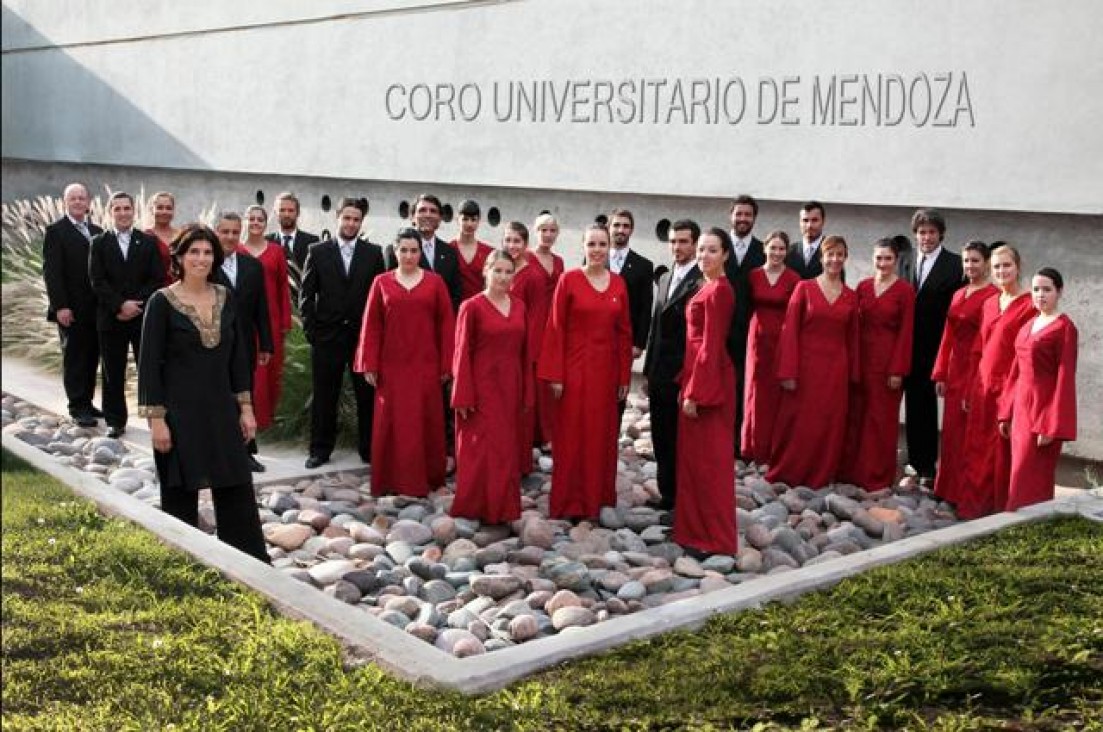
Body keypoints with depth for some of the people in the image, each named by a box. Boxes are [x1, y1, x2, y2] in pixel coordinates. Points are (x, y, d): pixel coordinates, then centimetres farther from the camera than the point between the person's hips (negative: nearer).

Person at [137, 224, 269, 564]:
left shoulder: (225, 298, 5)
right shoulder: (162, 302, -7)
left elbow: (238, 355, 10)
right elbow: (149, 363, -8)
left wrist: (245, 407, 7)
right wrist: (156, 418, -13)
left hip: (221, 409, 4)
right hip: (180, 411, -4)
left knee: (237, 487, 5)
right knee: (180, 494, 6)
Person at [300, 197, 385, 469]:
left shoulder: (374, 253, 5)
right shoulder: (318, 251, 4)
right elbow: (307, 294, 4)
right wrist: (310, 329, -3)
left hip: (364, 334, 0)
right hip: (327, 335, 0)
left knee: (367, 394, 4)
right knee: (324, 396, 7)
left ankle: (369, 448, 15)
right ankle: (320, 449, 17)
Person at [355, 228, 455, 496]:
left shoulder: (435, 282, 3)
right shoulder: (382, 282, 4)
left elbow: (447, 324, 3)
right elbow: (371, 325, 4)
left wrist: (446, 364, -2)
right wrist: (369, 365, -1)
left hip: (425, 365, 0)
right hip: (391, 366, 0)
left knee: (425, 421, 4)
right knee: (391, 422, 3)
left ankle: (425, 479, 15)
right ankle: (392, 480, 12)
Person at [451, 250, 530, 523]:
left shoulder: (519, 307, 8)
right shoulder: (472, 307, -7)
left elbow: (524, 352, 10)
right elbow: (462, 354, -8)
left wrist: (527, 394, 7)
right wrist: (463, 397, -12)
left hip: (511, 390, 5)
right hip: (482, 389, -5)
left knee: (507, 450, 9)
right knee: (481, 450, -1)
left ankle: (503, 507, 20)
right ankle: (477, 507, 11)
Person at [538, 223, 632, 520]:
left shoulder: (618, 284, 5)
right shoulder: (569, 280, -5)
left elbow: (624, 332, 8)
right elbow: (556, 328, -6)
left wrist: (625, 376, 6)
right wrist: (555, 375, -10)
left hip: (606, 370, 4)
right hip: (574, 368, -3)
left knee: (602, 435, 11)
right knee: (572, 435, 3)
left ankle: (598, 497, 23)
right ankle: (569, 502, 12)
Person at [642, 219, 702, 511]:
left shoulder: (703, 282, -12)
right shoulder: (665, 279, 14)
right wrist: (647, 371, 17)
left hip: (685, 376, -8)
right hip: (660, 375, 8)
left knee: (682, 441, 2)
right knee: (662, 440, 14)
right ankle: (667, 494, 25)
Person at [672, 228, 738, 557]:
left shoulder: (718, 290, -16)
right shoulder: (710, 287, 13)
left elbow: (711, 346, -19)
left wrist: (695, 392, -20)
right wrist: (690, 386, 14)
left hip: (709, 378, -10)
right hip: (698, 374, 10)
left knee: (707, 458, -2)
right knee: (694, 454, 17)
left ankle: (714, 538, 6)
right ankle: (695, 527, 28)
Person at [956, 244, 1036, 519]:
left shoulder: (1029, 306, -9)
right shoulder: (989, 304, 13)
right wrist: (971, 388, 13)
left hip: (1010, 386, -6)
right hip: (983, 385, 6)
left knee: (1003, 452, 2)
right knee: (976, 450, 10)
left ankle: (1001, 510, 14)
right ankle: (973, 506, 19)